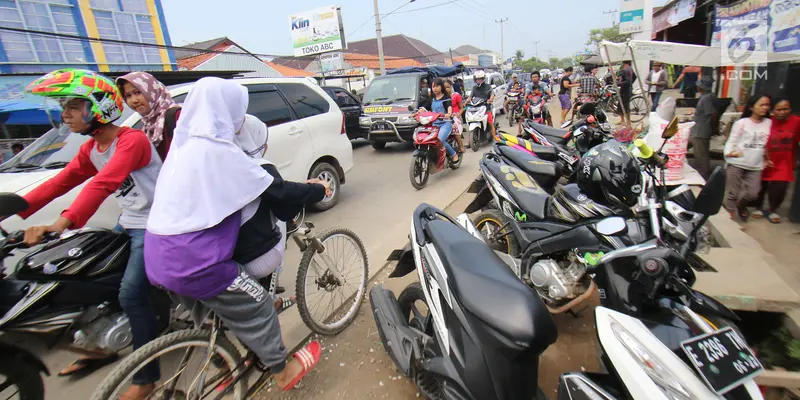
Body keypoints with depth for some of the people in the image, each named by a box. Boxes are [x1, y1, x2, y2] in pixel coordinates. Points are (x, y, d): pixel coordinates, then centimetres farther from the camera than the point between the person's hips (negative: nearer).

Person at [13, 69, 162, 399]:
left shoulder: (132, 140, -19)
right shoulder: (91, 148, 11)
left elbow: (104, 183, -32)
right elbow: (60, 182, 7)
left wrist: (64, 222, -42)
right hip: (127, 224, 9)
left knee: (131, 296, -14)